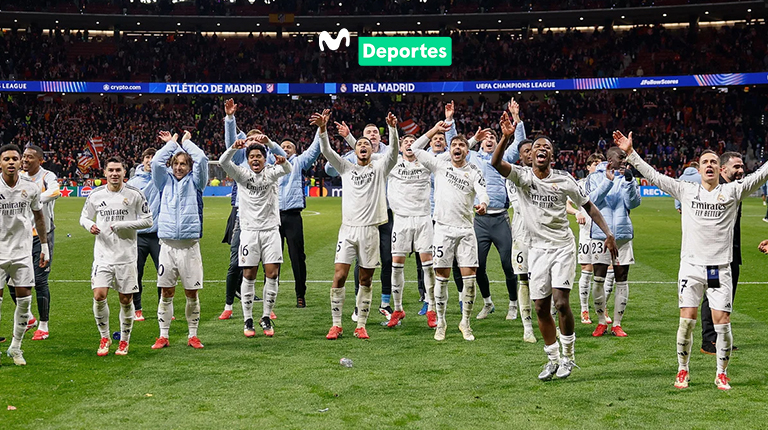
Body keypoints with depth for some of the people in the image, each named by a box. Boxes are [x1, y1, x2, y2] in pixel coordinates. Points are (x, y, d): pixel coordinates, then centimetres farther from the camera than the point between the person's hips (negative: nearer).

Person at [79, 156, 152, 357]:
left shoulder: (135, 194, -3)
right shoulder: (95, 195, 3)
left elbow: (148, 220, -1)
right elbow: (84, 217, 15)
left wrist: (122, 225, -13)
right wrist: (89, 225, -9)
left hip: (127, 256, -1)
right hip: (103, 255, 1)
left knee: (126, 300, 4)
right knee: (99, 296, -12)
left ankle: (124, 341, 22)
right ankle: (105, 337, 9)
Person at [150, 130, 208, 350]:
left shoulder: (194, 182, 10)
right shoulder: (165, 181, 13)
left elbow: (201, 160, -2)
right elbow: (156, 162, 0)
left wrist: (186, 142, 11)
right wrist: (171, 144, 11)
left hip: (189, 244, -1)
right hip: (167, 243, 1)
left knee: (192, 293, 3)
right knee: (167, 292, 3)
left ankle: (193, 335, 12)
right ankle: (163, 336, 10)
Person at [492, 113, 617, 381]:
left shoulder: (564, 180, -2)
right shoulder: (522, 176, -3)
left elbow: (588, 206, 8)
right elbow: (495, 163, -21)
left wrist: (608, 233, -1)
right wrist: (506, 136, -37)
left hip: (563, 246, -1)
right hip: (538, 248, 2)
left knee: (561, 303, -13)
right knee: (541, 308, 3)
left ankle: (568, 356, 6)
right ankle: (553, 359, 19)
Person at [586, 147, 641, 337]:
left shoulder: (627, 177, 8)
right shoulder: (595, 177, 4)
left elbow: (633, 203, -3)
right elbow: (592, 200, -9)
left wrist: (628, 181, -15)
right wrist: (608, 180, -17)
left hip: (623, 234, 2)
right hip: (600, 234, -2)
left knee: (621, 280, 4)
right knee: (599, 279, -2)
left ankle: (617, 324, 12)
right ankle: (601, 322, 14)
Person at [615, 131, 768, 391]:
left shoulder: (733, 191, 5)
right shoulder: (686, 190, 7)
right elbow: (653, 176, 7)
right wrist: (630, 153, 3)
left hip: (720, 268, 0)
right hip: (691, 265, 0)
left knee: (722, 323, -3)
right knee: (687, 320, -2)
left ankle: (722, 374, 14)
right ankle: (683, 370, 15)